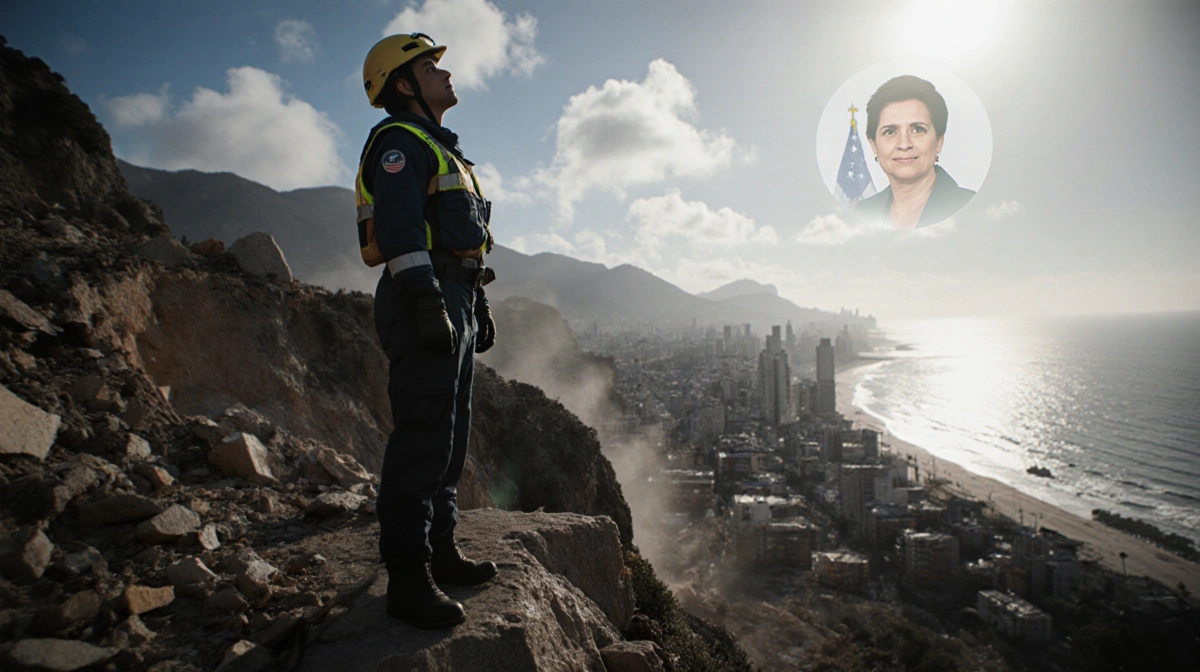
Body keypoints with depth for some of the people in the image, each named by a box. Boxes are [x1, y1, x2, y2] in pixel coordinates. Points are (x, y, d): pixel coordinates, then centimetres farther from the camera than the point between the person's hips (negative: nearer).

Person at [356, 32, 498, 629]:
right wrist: (426, 300, -27)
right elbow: (400, 228, -18)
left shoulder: (438, 149, 28)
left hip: (454, 301, 11)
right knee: (422, 436, -11)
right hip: (425, 298, -10)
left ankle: (441, 551, 24)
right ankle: (407, 578, -4)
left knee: (449, 435, 13)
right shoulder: (399, 141, -3)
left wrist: (478, 305, 24)